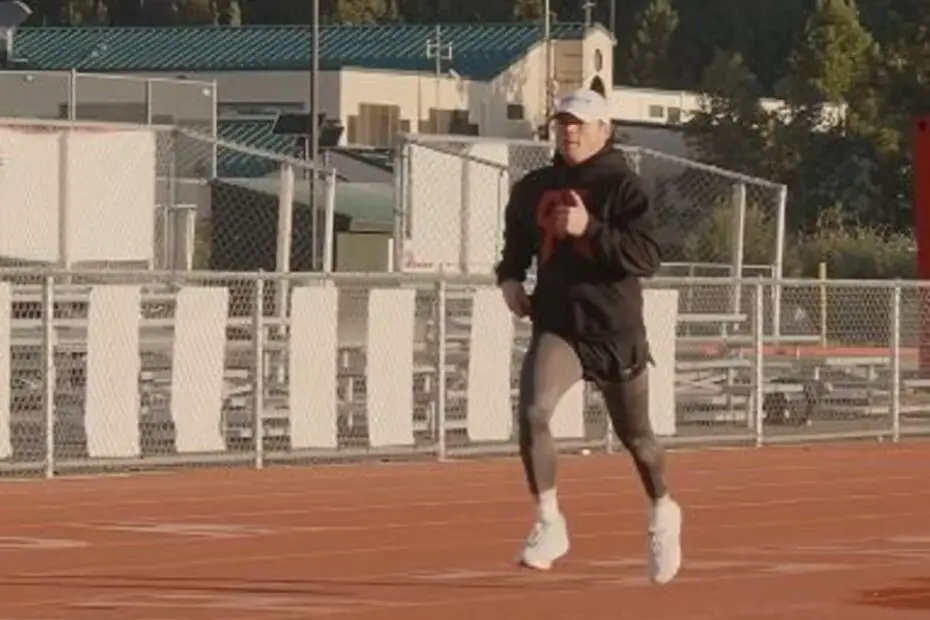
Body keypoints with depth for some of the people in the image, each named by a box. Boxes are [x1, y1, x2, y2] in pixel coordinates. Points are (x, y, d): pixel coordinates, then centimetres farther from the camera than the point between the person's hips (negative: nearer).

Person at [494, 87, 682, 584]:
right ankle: (549, 525, -15)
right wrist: (509, 278, 4)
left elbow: (648, 258, -18)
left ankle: (662, 515, 42)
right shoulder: (533, 189, 7)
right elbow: (517, 245, 25)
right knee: (531, 412, -23)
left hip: (616, 330, -3)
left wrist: (589, 229, -27)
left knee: (635, 436, 13)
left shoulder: (623, 187, -8)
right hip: (556, 325, 3)